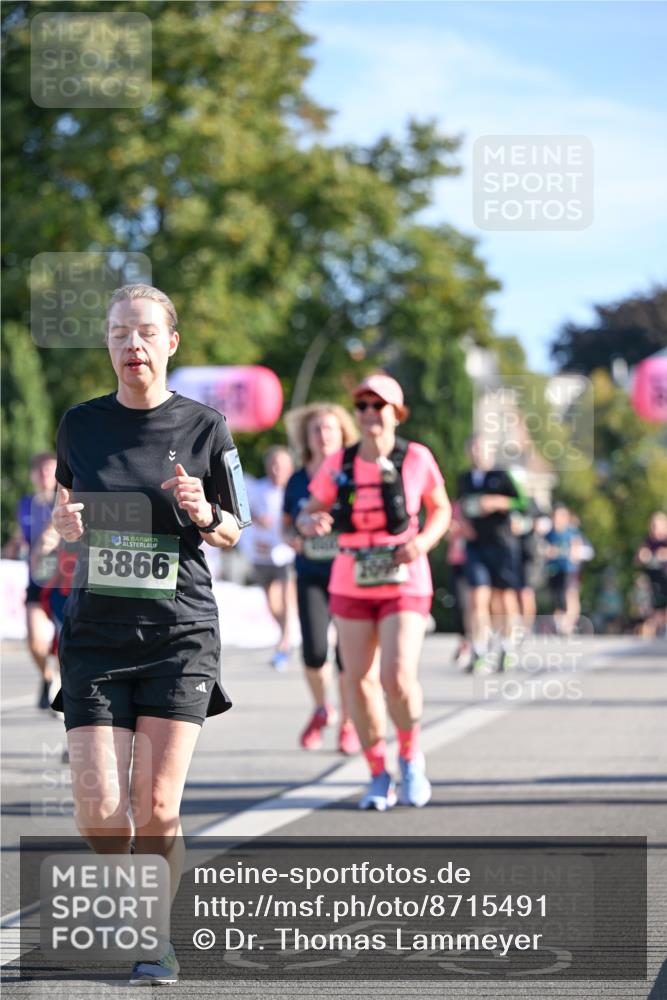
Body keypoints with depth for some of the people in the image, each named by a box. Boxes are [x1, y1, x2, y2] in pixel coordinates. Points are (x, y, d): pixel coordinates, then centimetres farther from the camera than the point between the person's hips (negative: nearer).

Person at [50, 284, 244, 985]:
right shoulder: (81, 424, 6)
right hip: (96, 632, 1)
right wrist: (66, 524, -5)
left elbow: (232, 533, 10)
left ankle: (157, 937, 14)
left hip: (180, 635, -1)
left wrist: (205, 515, -12)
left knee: (156, 809, -8)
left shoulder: (204, 428, 1)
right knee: (98, 813, -8)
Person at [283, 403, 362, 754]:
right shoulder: (297, 481, 6)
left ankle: (347, 724, 12)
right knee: (314, 651, -10)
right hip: (311, 576, 2)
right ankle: (321, 710, 20)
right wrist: (292, 537, -6)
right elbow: (287, 524, 16)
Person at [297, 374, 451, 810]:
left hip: (404, 583, -2)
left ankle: (411, 754, 13)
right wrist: (311, 522, -18)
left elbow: (441, 508, 9)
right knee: (360, 681, 2)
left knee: (399, 678, -17)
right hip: (351, 586, 2)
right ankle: (379, 776, 19)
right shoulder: (338, 465, -1)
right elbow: (307, 515, 7)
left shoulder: (416, 458, -5)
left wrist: (424, 542, -11)